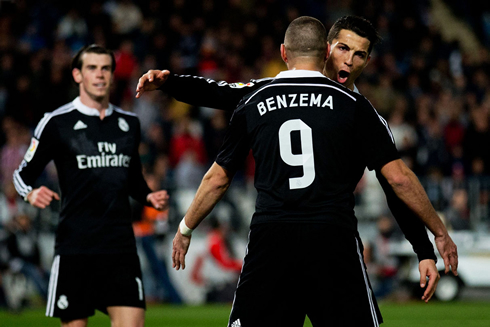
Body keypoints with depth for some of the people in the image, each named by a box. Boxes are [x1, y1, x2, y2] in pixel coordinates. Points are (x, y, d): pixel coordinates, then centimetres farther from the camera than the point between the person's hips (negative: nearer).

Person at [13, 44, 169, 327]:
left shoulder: (129, 123, 14)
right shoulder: (57, 123, 0)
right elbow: (23, 174, 3)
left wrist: (149, 197, 6)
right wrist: (32, 193, -18)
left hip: (121, 247, 3)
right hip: (75, 247, -3)